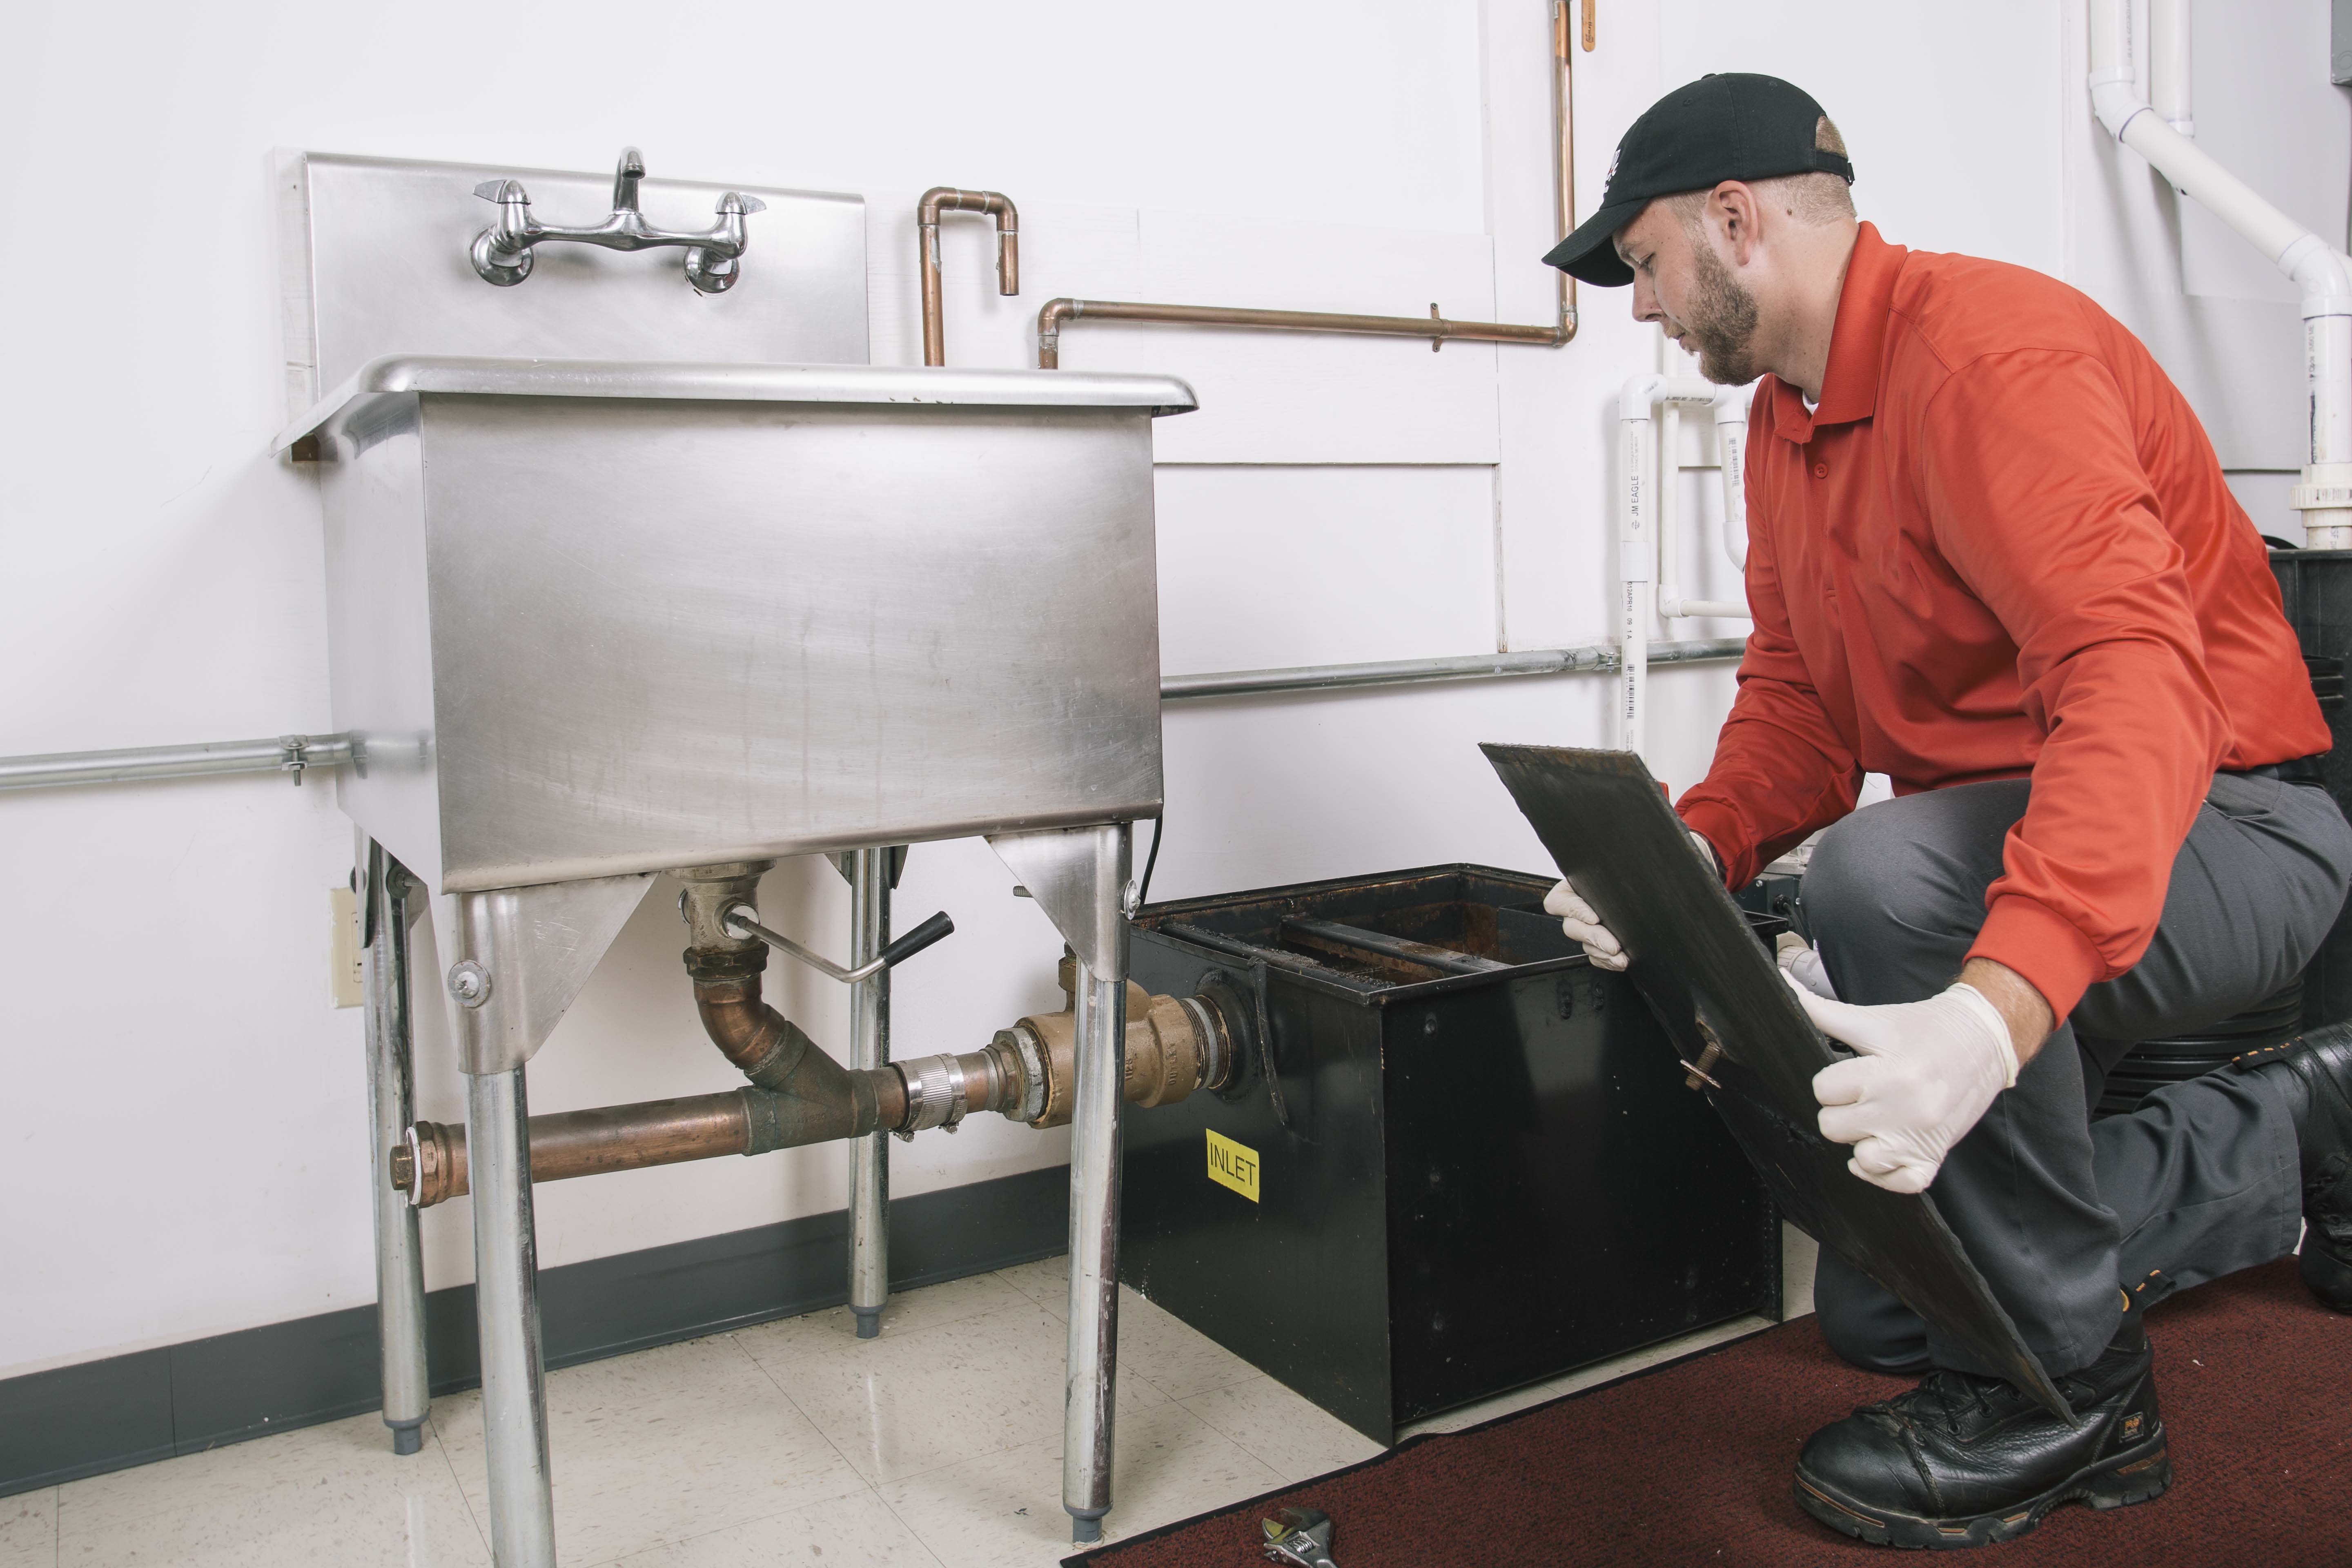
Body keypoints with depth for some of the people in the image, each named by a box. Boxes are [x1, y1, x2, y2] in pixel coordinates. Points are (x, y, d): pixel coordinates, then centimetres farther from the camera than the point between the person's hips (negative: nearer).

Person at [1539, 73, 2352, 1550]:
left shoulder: (1984, 345, -24)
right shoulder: (1786, 416, 6)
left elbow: (2132, 673, -38)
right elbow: (1797, 702, 5)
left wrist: (2000, 1009, -52)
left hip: (2226, 826, -9)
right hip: (1999, 835, 9)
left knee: (1887, 874, -41)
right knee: (1882, 1308, 11)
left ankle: (2064, 1386, -18)